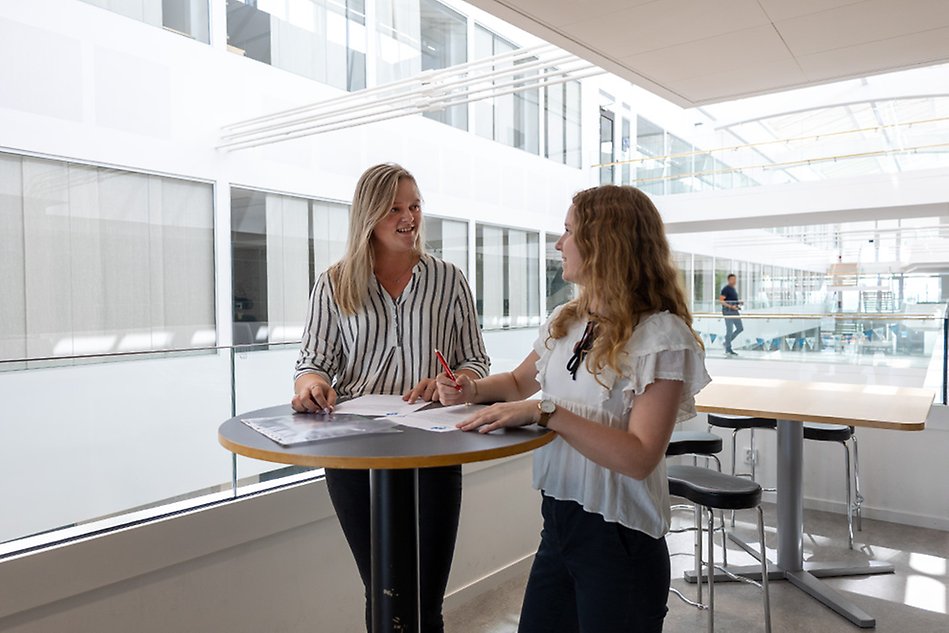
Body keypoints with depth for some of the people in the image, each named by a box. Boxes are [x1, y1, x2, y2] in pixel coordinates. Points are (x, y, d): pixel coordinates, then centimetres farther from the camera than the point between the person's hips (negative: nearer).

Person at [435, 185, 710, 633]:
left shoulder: (662, 336, -16)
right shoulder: (565, 322, 5)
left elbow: (639, 458, -23)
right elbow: (521, 381, 21)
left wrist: (546, 413, -27)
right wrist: (472, 389, 2)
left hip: (618, 535, -6)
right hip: (558, 522, 6)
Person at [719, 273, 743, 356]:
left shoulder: (733, 289, 17)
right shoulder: (726, 289, -10)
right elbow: (720, 300, -17)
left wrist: (738, 304, 10)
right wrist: (730, 306, -24)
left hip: (735, 311, 9)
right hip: (728, 312, -9)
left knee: (740, 328, 8)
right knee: (729, 330, -5)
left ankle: (727, 342, 20)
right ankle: (728, 350, 3)